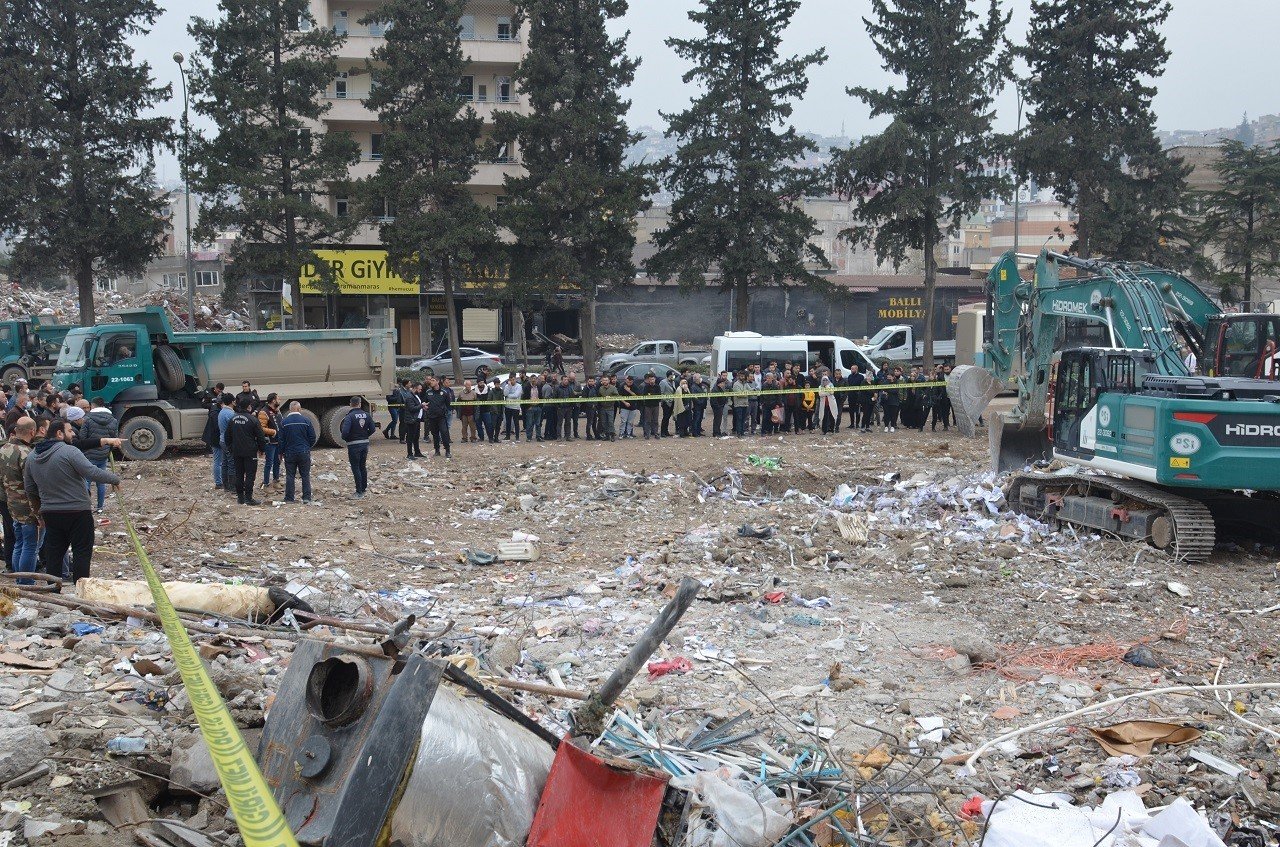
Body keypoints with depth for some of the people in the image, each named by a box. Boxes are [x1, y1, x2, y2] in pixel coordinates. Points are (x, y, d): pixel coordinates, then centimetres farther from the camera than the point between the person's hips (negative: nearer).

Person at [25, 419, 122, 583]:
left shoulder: (32, 457, 7)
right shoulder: (69, 452, -16)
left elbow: (29, 489, 14)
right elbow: (93, 473, -21)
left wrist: (39, 510, 24)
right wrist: (115, 479, -6)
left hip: (50, 513, 6)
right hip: (78, 512, -6)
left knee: (53, 554, 13)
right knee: (82, 552, 2)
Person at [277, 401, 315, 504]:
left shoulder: (284, 422, -4)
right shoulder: (306, 420, -4)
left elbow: (280, 439, 0)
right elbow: (312, 437, -1)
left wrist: (281, 452, 12)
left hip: (289, 453, 0)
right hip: (304, 453, 0)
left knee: (290, 476, 6)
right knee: (305, 475, 6)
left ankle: (289, 498, 6)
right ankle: (307, 498, 2)